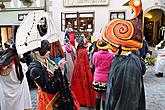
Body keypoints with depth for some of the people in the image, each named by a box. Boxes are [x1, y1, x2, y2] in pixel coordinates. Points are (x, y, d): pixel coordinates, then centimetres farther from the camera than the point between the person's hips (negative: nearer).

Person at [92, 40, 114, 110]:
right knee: (104, 98, 7)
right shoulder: (111, 55, -10)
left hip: (97, 79, 2)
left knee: (98, 97, 17)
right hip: (106, 79, -2)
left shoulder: (95, 55, -6)